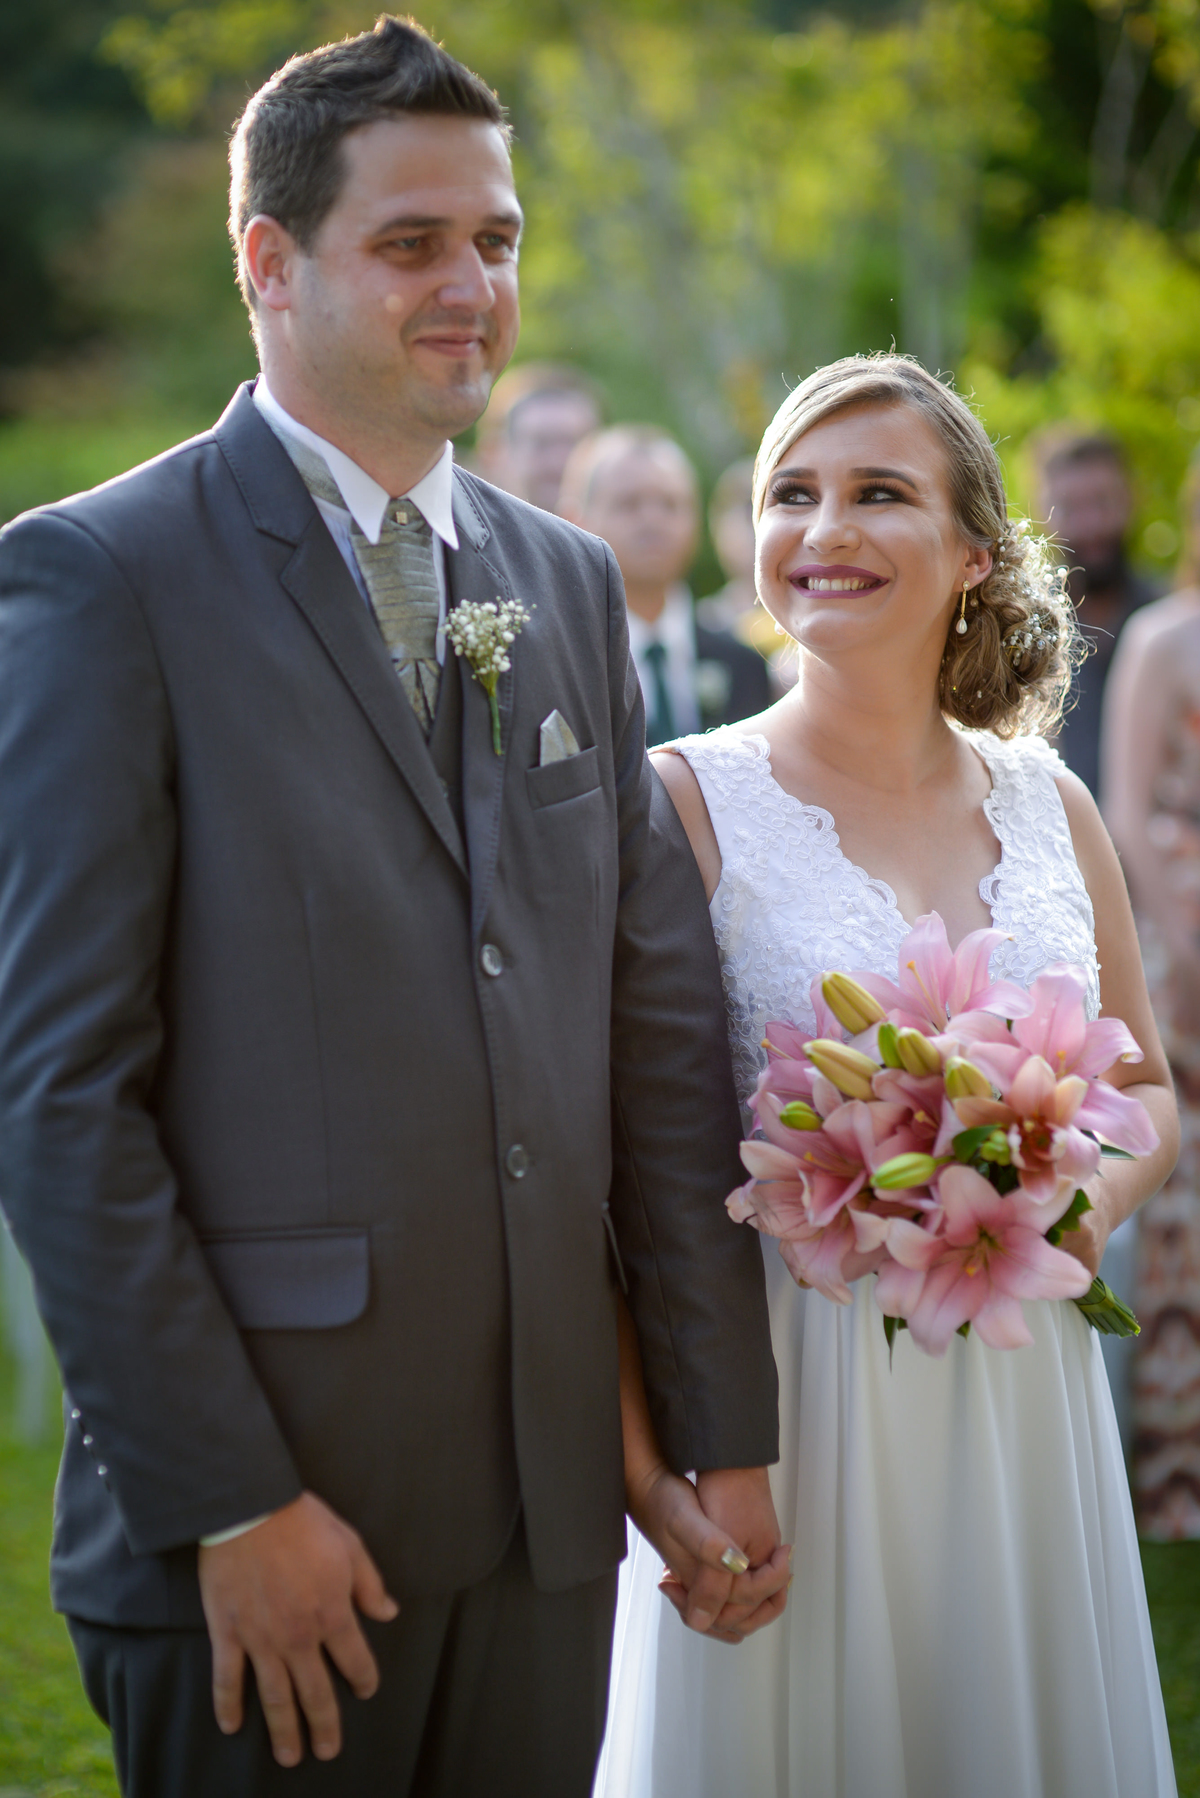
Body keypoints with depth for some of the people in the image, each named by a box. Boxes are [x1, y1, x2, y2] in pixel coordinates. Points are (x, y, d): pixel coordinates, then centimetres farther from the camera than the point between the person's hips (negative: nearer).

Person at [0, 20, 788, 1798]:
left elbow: (664, 1031, 12)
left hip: (548, 1511, 5)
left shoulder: (569, 582, 13)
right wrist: (231, 1503, -14)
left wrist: (725, 1435, 8)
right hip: (255, 1527, -5)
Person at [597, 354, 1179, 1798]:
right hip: (780, 1396, -4)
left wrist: (1090, 1195, -6)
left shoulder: (1051, 806, 5)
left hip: (1021, 1399, 4)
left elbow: (1148, 1090, 16)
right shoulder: (686, 801, -8)